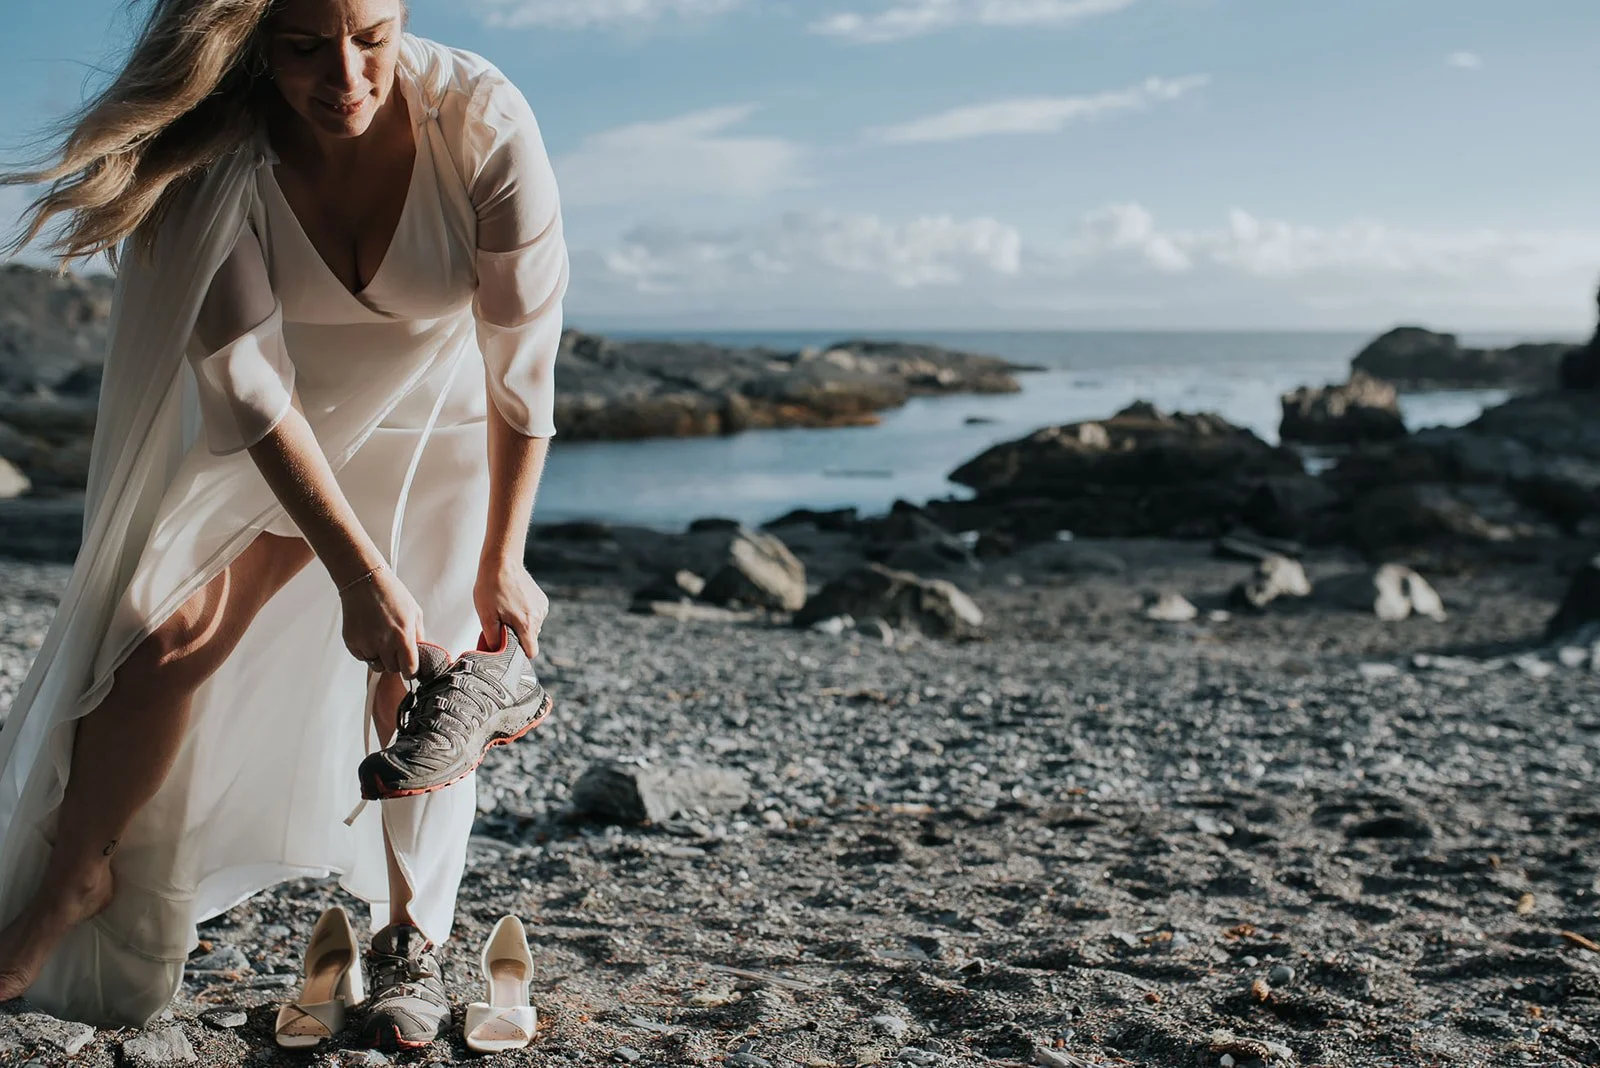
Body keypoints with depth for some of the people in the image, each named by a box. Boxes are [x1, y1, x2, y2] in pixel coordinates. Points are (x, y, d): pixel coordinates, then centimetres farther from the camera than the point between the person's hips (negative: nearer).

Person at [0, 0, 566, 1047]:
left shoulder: (483, 123, -31)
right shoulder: (220, 148, -28)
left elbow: (523, 360, -22)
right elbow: (248, 375, -26)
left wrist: (501, 563, -18)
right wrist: (359, 574, -31)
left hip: (440, 415, 0)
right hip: (280, 423, 1)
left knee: (432, 681, -8)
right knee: (168, 635, -10)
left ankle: (411, 941, 12)